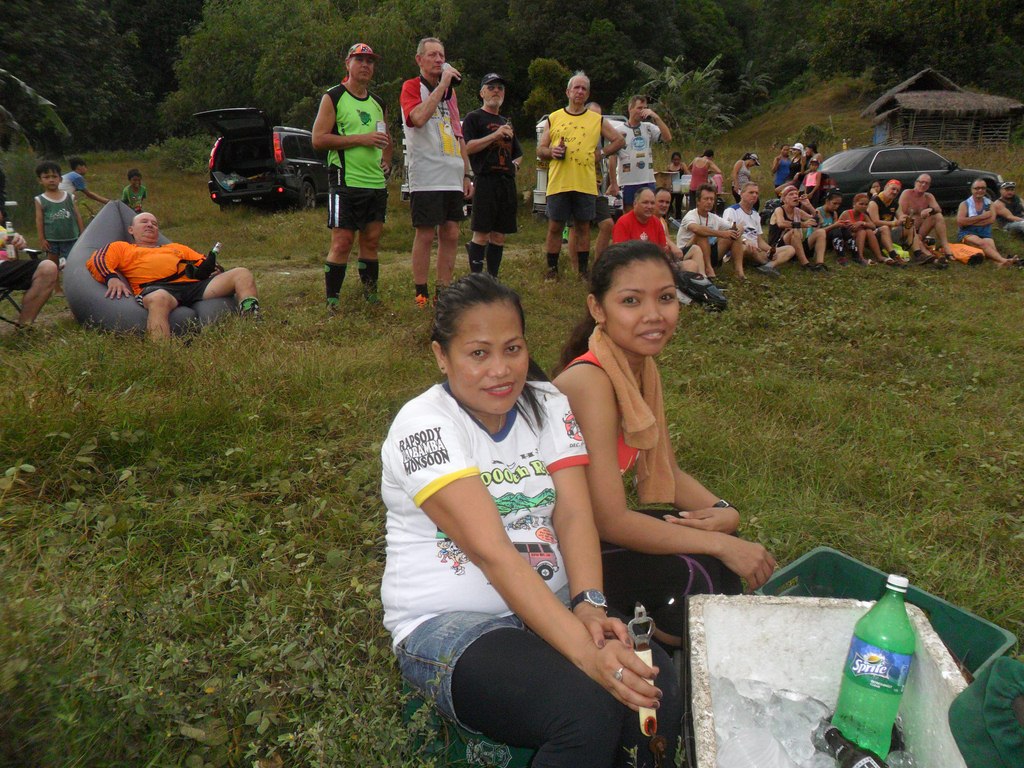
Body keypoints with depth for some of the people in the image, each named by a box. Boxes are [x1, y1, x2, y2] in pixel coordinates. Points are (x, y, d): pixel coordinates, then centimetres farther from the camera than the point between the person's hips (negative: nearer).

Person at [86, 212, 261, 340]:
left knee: (242, 274, -15)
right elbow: (95, 261, 16)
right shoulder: (121, 247, 34)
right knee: (159, 299, -44)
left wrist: (210, 268, 7)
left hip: (194, 284, 4)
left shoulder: (177, 247, 43)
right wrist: (112, 278, -8)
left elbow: (205, 261, 34)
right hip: (155, 288, -4)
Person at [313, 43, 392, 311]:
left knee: (371, 240, 9)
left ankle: (370, 293, 18)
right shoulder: (333, 98, 0)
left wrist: (386, 161, 12)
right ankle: (332, 299, -1)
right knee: (342, 242, -7)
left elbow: (387, 140, 33)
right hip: (346, 182, -6)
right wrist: (360, 139, -15)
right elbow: (318, 139, -11)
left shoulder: (378, 103, 19)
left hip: (377, 183, 6)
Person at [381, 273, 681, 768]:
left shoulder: (546, 405, 4)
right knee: (588, 712, -29)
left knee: (660, 691, -22)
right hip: (445, 623, -5)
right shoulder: (424, 426, -15)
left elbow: (574, 515, -6)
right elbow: (492, 552, -25)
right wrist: (583, 650, -33)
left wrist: (588, 606, -25)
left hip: (552, 607, 5)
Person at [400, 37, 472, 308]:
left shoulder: (450, 91, 21)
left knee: (451, 234, 5)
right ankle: (421, 295, 3)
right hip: (425, 177, -6)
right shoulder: (411, 87, 0)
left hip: (453, 177, 7)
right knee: (425, 234, -5)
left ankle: (443, 292, 13)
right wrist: (442, 84, -16)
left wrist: (467, 174, 17)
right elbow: (418, 118, -22)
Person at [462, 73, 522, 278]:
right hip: (485, 180, -6)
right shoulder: (474, 118, 5)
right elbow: (467, 147, -9)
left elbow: (518, 153, 32)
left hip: (507, 182, 7)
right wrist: (495, 135, -13)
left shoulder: (506, 122, 25)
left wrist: (515, 164, 10)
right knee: (482, 234, -10)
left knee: (499, 235, 6)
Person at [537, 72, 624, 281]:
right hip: (558, 183, 0)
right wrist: (551, 152, -11)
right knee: (554, 227, 2)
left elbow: (619, 140, 16)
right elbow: (540, 150, 10)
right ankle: (552, 270, 12)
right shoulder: (553, 118, 10)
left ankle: (584, 270, 14)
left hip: (585, 184, 0)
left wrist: (601, 153, 3)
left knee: (583, 228, 6)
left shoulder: (597, 120, 10)